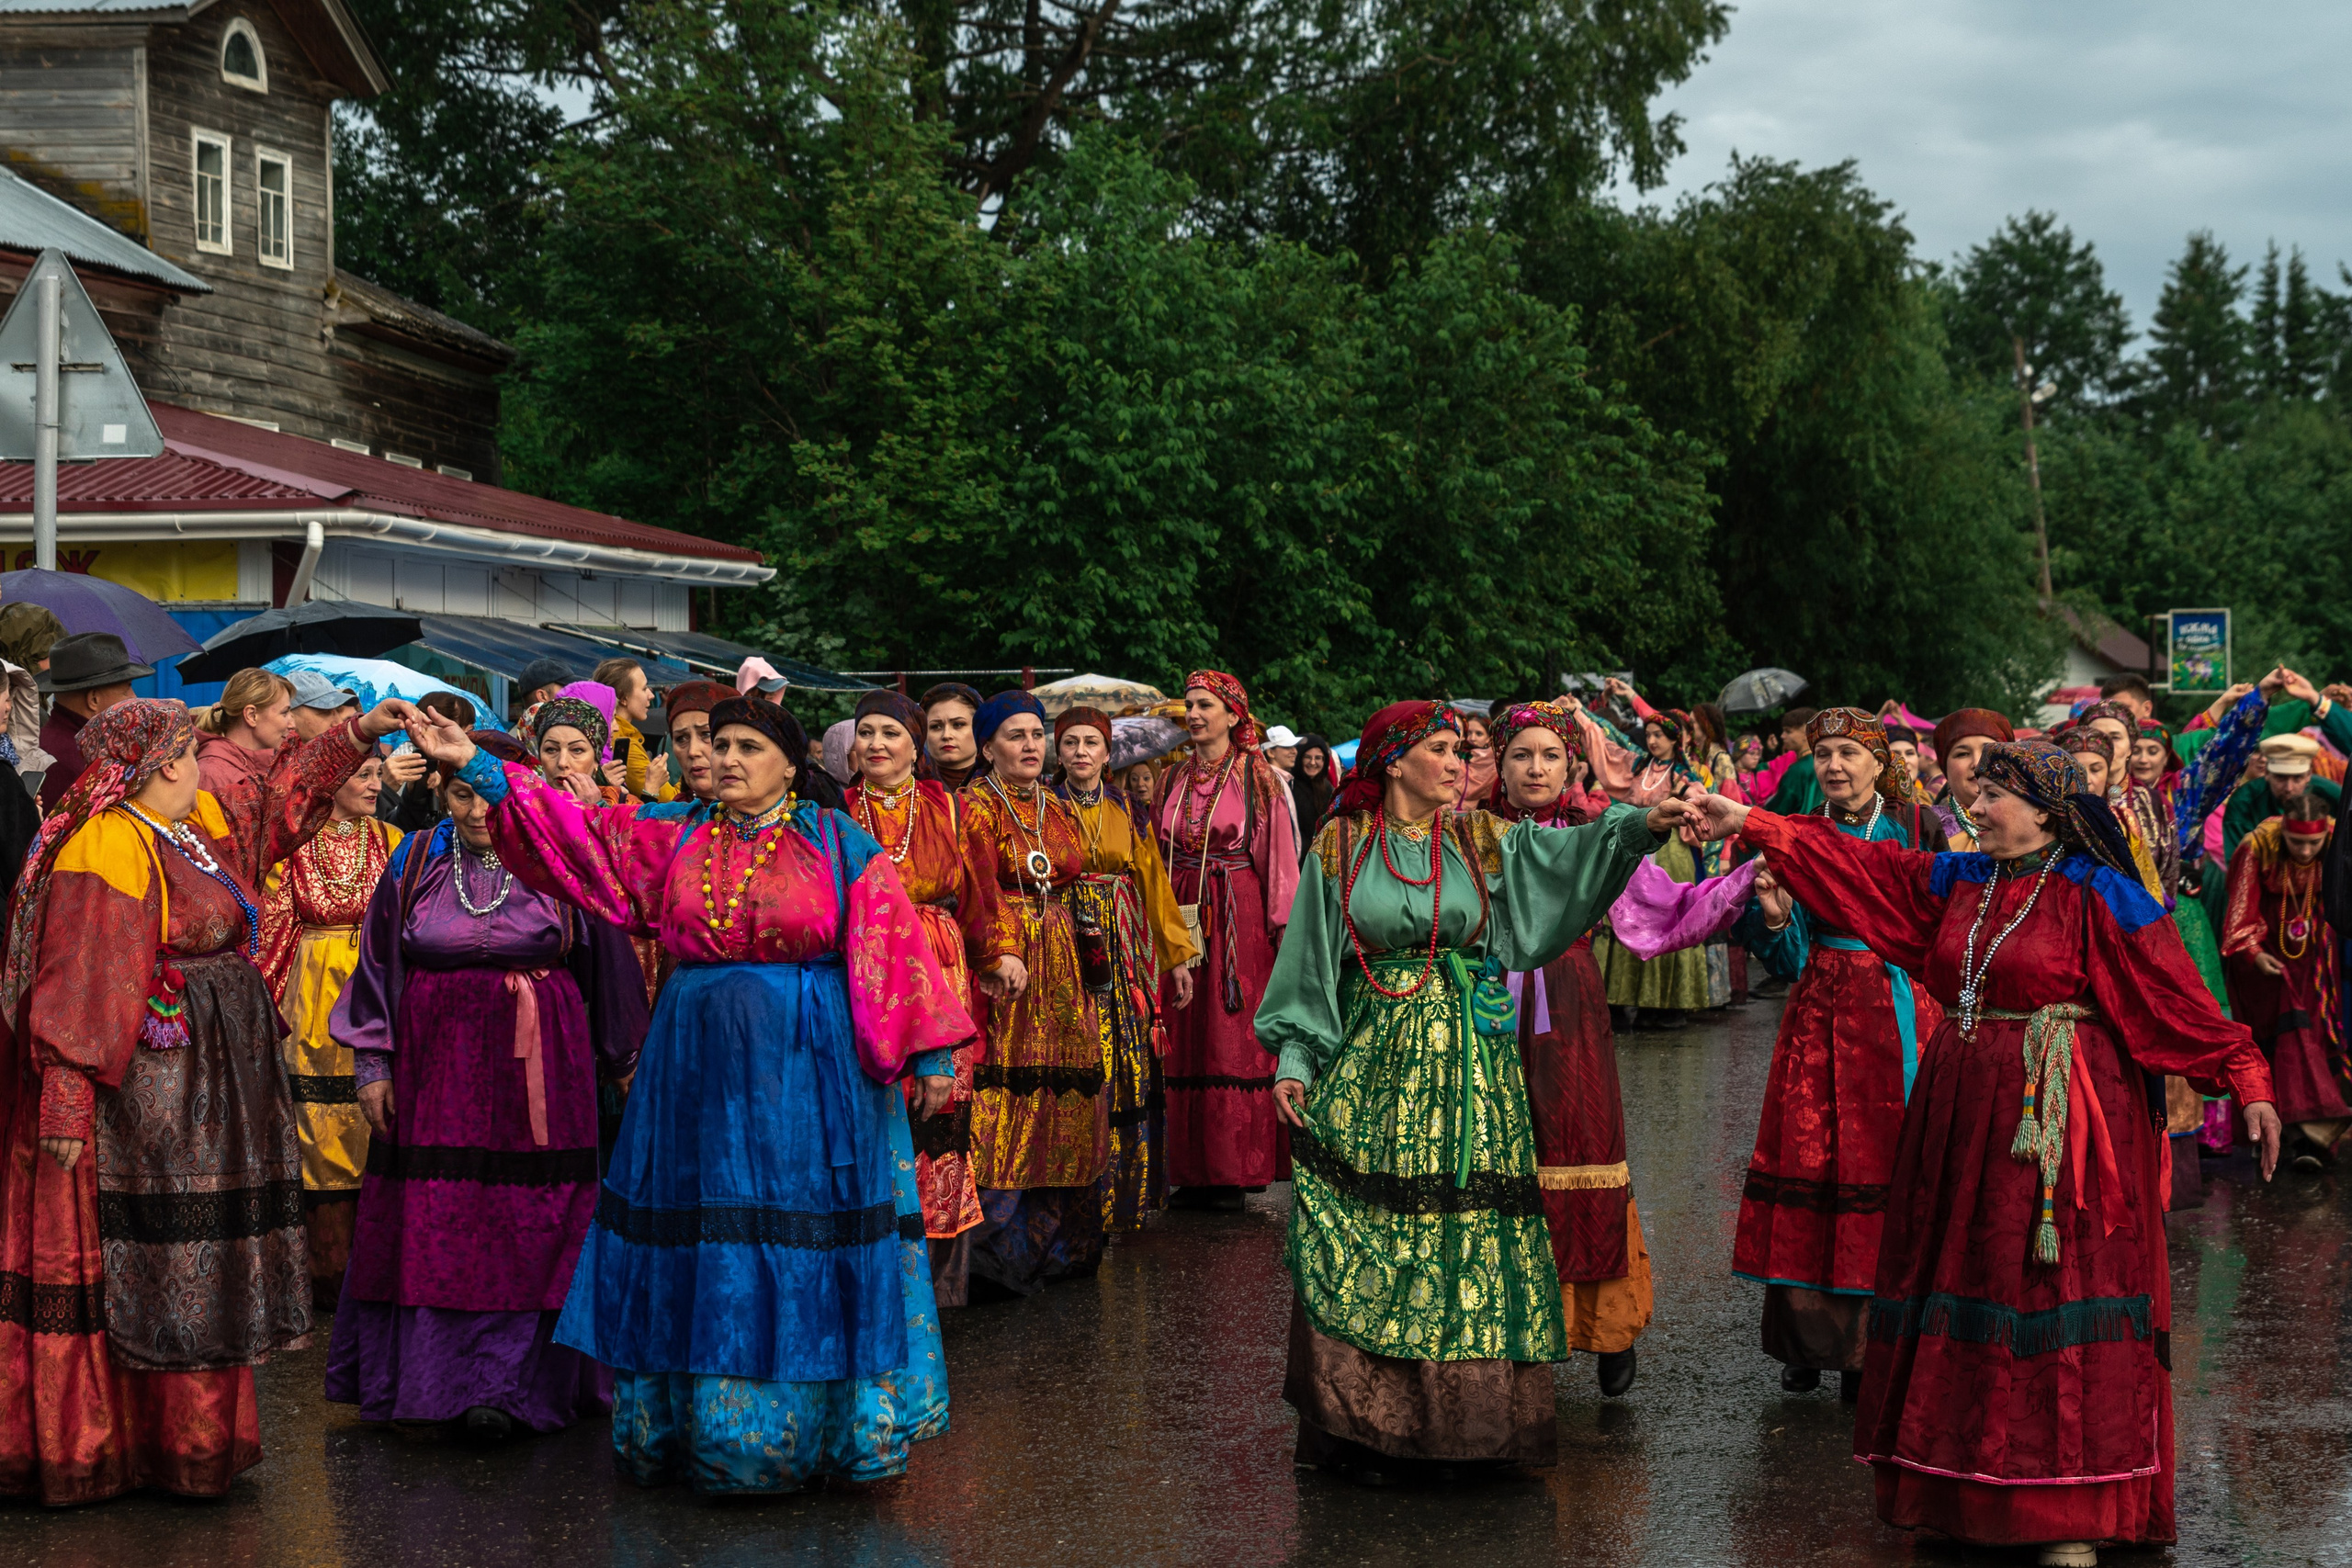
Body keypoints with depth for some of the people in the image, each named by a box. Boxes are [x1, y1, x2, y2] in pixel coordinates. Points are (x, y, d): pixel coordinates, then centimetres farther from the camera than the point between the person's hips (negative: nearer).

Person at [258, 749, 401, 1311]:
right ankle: (331, 1271, 7)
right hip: (316, 1005, -2)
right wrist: (266, 1005, -1)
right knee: (322, 1133, -1)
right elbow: (274, 928, 3)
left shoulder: (389, 840, 9)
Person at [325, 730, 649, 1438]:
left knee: (527, 1219, -4)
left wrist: (623, 1062, 9)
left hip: (536, 1065, -2)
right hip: (436, 1063, 2)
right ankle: (431, 1372, 13)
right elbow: (379, 965, 9)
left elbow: (606, 965, 6)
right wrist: (372, 1064, 5)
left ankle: (503, 1384, -2)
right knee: (434, 1219, 3)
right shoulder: (415, 864, 5)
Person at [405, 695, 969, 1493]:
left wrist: (928, 1054, -10)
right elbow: (573, 828, 0)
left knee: (804, 1247, 0)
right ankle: (688, 1419, 17)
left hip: (808, 1076, -3)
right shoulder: (674, 835, 7)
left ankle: (826, 1419, 11)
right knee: (700, 1251, 7)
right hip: (698, 1067, 3)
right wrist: (476, 767, -9)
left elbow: (893, 947, -5)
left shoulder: (835, 843, -1)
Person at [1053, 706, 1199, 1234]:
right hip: (1067, 949, -3)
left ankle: (1126, 1199, 8)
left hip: (1127, 950, 3)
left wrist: (1178, 957, 10)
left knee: (1131, 1069, 0)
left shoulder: (1129, 813, 12)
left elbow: (1154, 884, 13)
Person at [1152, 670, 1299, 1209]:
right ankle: (1193, 1170, 7)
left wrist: (1283, 923, -9)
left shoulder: (1258, 778, 0)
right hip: (1181, 916, 5)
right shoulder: (1175, 780, 13)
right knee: (1184, 1040, 3)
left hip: (1239, 918, -4)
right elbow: (1159, 857, 15)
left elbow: (1279, 854, -3)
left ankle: (1234, 1170, 0)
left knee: (1234, 1039, -4)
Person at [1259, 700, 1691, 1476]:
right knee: (1362, 1245, -2)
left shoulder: (1482, 844, 7)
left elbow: (1568, 856, -7)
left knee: (1469, 1234, -2)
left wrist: (1641, 822, -24)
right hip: (1372, 1068, -1)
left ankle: (1461, 1419, 5)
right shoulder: (1340, 848, 4)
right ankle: (1361, 1421, 6)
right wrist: (1295, 1059, -1)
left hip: (1469, 1064, 1)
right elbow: (1310, 966, 6)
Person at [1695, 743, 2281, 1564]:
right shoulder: (1956, 881, 10)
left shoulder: (2099, 897, -7)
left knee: (2055, 1294, -6)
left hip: (2055, 1120, -6)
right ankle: (1965, 1491, 16)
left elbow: (2178, 996, -8)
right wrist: (1753, 823, 9)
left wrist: (2247, 1081, -14)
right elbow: (1857, 863, 13)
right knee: (1963, 1281, 8)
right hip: (1964, 1113, 6)